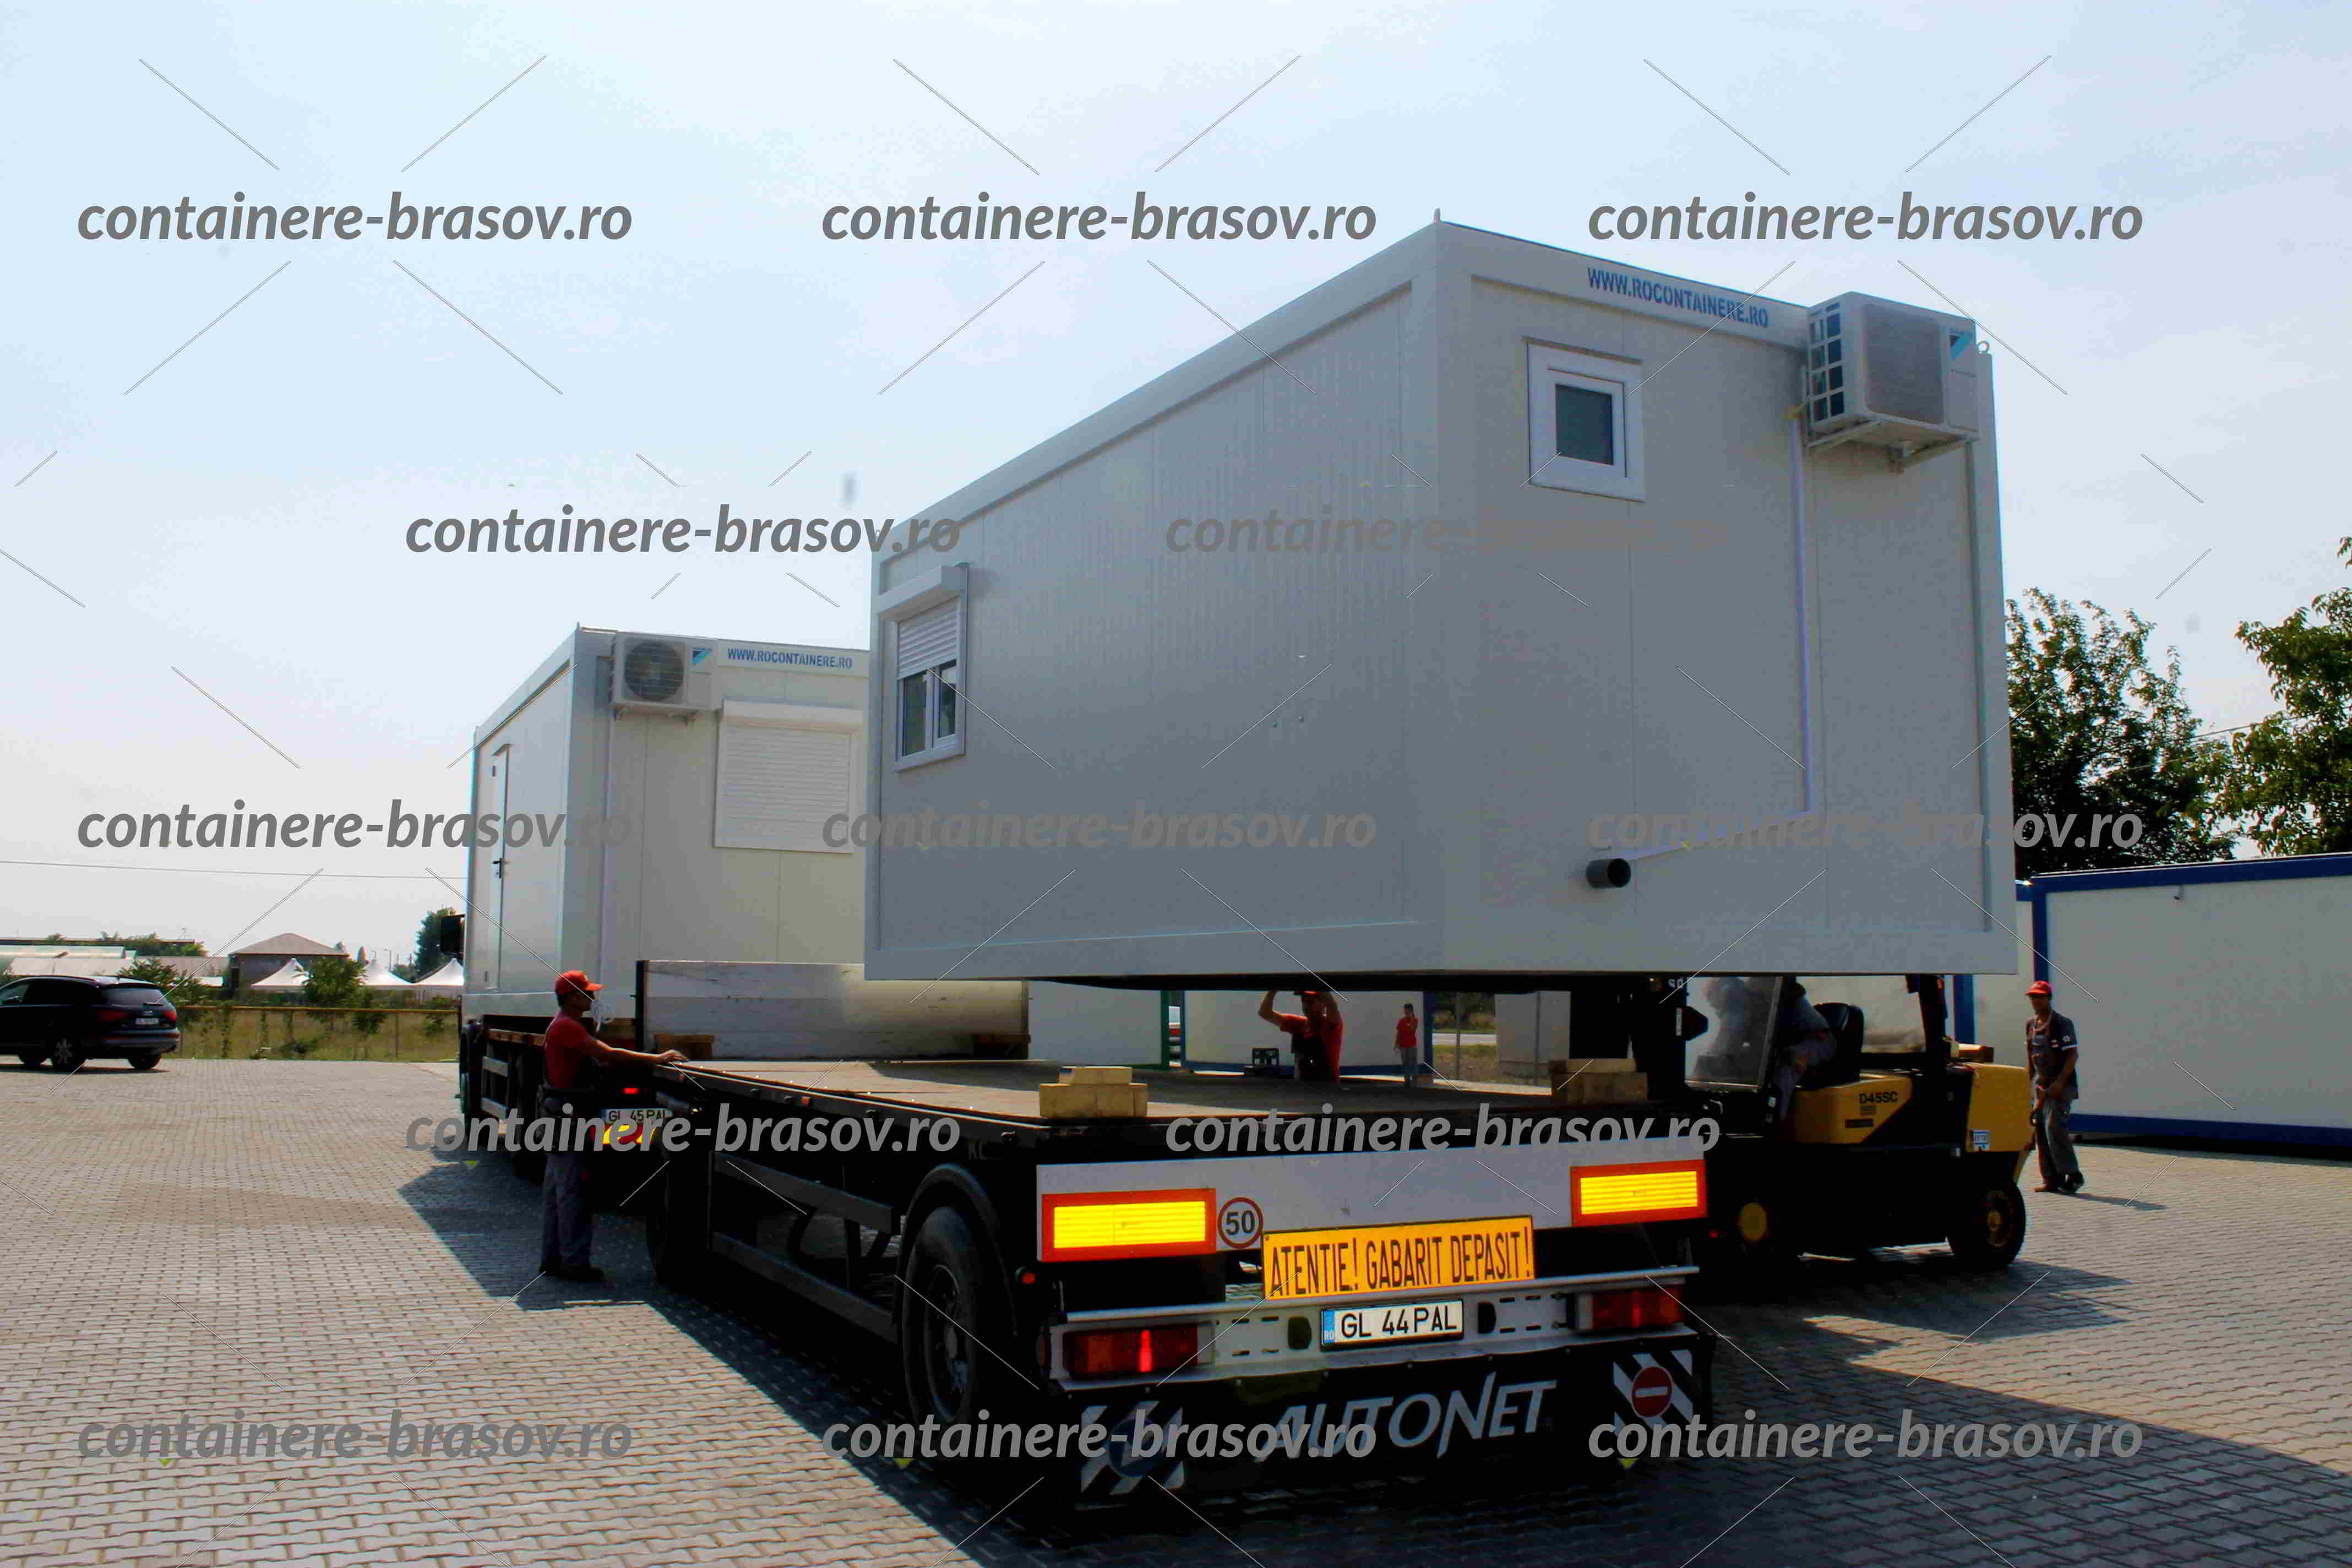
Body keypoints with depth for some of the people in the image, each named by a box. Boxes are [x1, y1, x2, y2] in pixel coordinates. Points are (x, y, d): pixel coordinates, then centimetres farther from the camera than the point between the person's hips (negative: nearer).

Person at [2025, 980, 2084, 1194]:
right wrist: (2030, 1081, 12)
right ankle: (2051, 1179, 10)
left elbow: (2072, 1055, -12)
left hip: (2061, 1086, -7)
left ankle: (2072, 1175, -7)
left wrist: (2060, 1082, -20)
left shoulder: (2062, 1023, -9)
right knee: (2040, 1130, 4)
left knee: (2054, 1127, -16)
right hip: (2041, 1086, 7)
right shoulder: (2030, 1024, 12)